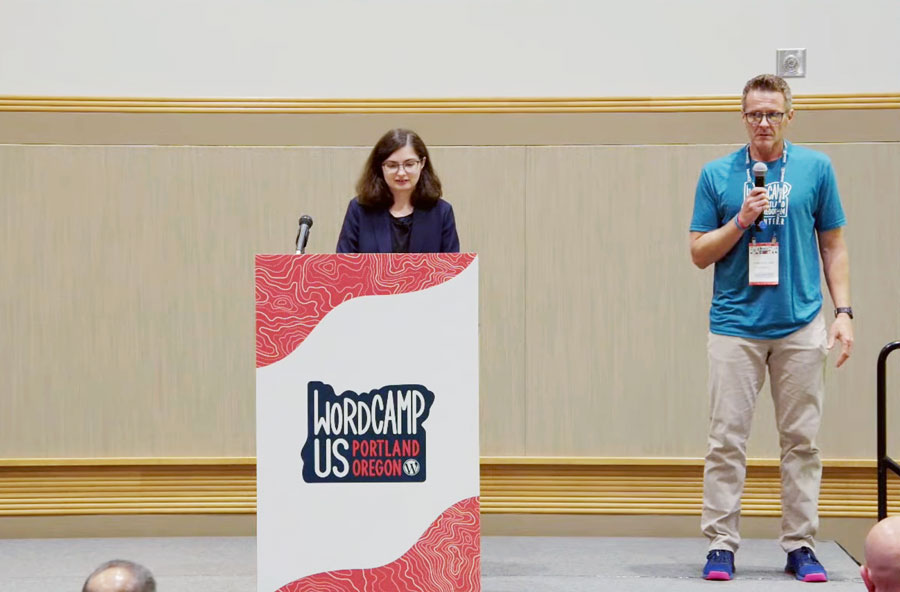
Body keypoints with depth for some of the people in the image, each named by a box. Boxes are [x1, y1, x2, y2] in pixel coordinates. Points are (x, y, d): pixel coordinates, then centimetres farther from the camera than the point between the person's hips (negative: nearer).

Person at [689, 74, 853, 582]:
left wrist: (844, 312, 0)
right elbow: (700, 254, 4)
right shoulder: (717, 175, 4)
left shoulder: (816, 169, 5)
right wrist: (741, 221, -11)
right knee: (727, 441, -2)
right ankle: (722, 545, 4)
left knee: (802, 442, 5)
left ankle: (801, 546, 12)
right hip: (736, 325, -1)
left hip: (801, 326, 1)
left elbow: (834, 247, 9)